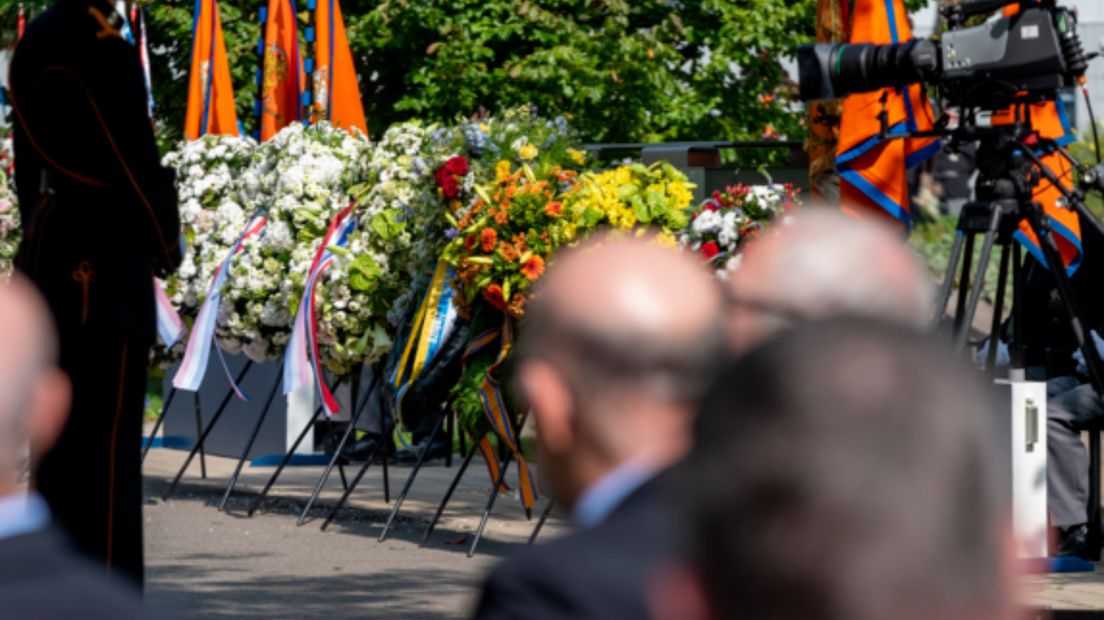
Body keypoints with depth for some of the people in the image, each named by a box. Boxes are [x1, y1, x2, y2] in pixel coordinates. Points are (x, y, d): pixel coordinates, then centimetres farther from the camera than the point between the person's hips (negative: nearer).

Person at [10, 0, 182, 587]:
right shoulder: (102, 48, -16)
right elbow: (134, 164, -14)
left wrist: (40, 238, 18)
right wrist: (165, 245, 0)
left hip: (50, 258, 9)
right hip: (105, 270, -9)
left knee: (60, 445, 13)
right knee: (106, 451, -6)